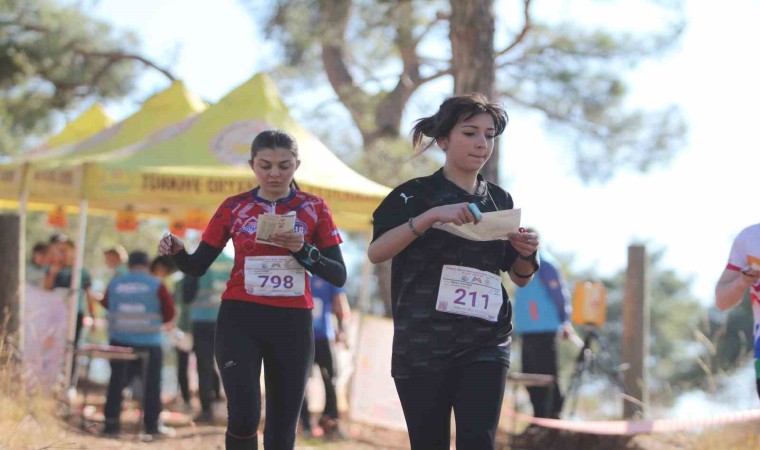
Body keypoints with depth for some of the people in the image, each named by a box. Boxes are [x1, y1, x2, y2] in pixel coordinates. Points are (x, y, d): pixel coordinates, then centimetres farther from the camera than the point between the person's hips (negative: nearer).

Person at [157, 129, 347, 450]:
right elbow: (198, 266, 7)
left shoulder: (314, 209, 3)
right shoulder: (234, 207, 4)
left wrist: (303, 251, -16)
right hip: (240, 320, -1)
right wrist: (177, 251, -15)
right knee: (243, 417, -20)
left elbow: (339, 276, 0)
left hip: (292, 325, 1)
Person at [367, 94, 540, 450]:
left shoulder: (500, 200, 10)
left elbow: (519, 277, 17)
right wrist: (431, 216, -27)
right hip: (422, 344, -2)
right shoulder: (416, 194, -2)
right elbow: (375, 252, -17)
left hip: (485, 344, 2)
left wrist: (527, 253, -5)